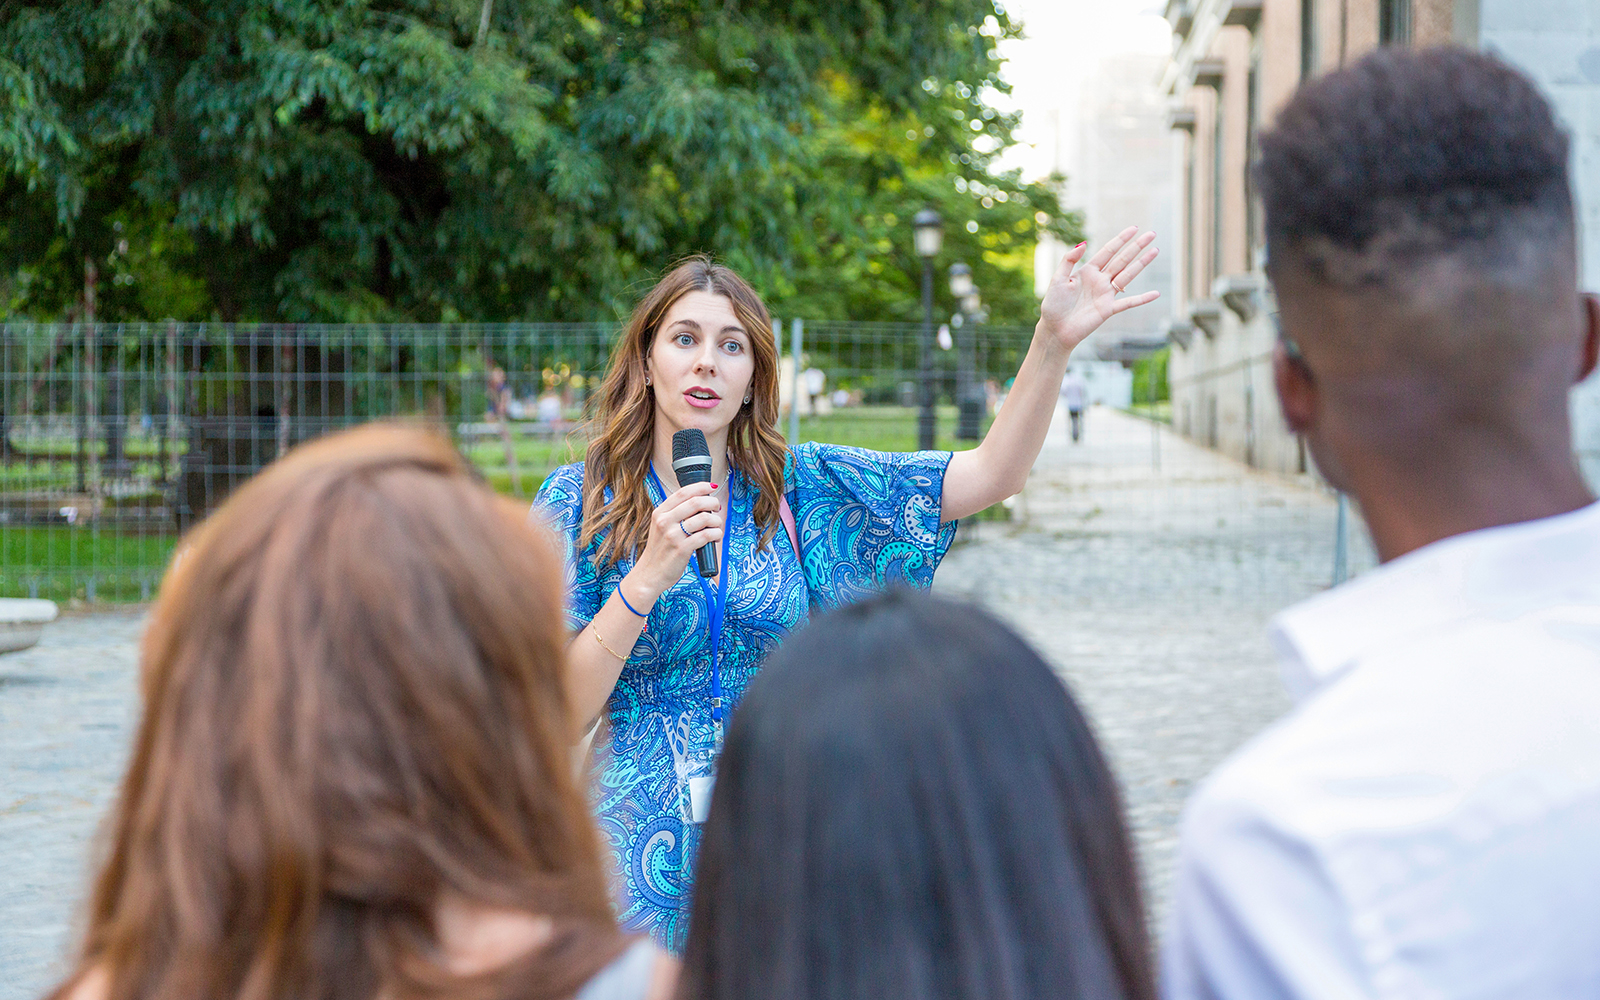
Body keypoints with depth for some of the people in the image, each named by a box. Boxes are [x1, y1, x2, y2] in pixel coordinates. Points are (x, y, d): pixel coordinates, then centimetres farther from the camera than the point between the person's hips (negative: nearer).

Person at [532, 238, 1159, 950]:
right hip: (641, 861, -2)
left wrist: (1055, 340, -18)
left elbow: (990, 475, -5)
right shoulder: (578, 499, -4)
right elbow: (558, 714, -10)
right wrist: (649, 578, -22)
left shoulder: (797, 485, 2)